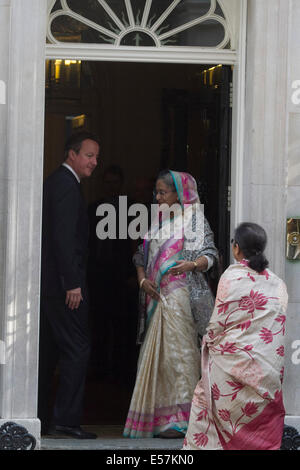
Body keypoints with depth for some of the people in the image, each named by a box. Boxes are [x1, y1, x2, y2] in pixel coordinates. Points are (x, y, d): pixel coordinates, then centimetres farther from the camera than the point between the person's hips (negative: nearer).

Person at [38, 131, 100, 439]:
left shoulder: (54, 182, 18)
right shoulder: (67, 185, -13)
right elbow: (64, 237, -21)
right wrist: (73, 283, -21)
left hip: (49, 283, 10)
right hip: (61, 282, -10)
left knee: (47, 351, 12)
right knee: (77, 348, -8)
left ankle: (36, 417, 15)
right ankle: (65, 419, -8)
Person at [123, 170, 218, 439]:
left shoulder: (193, 220, 0)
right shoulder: (158, 223, 20)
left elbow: (209, 254, -7)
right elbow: (141, 257, 20)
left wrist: (192, 264, -27)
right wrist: (143, 280, 2)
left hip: (180, 293, -7)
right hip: (156, 296, 7)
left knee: (178, 351, -12)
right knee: (156, 354, 5)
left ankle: (181, 419, -12)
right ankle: (160, 418, 10)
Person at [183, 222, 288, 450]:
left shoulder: (231, 276, -8)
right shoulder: (278, 284, 5)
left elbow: (218, 322, -7)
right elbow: (280, 329, 9)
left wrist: (208, 342, 11)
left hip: (232, 361, -4)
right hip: (268, 368, 4)